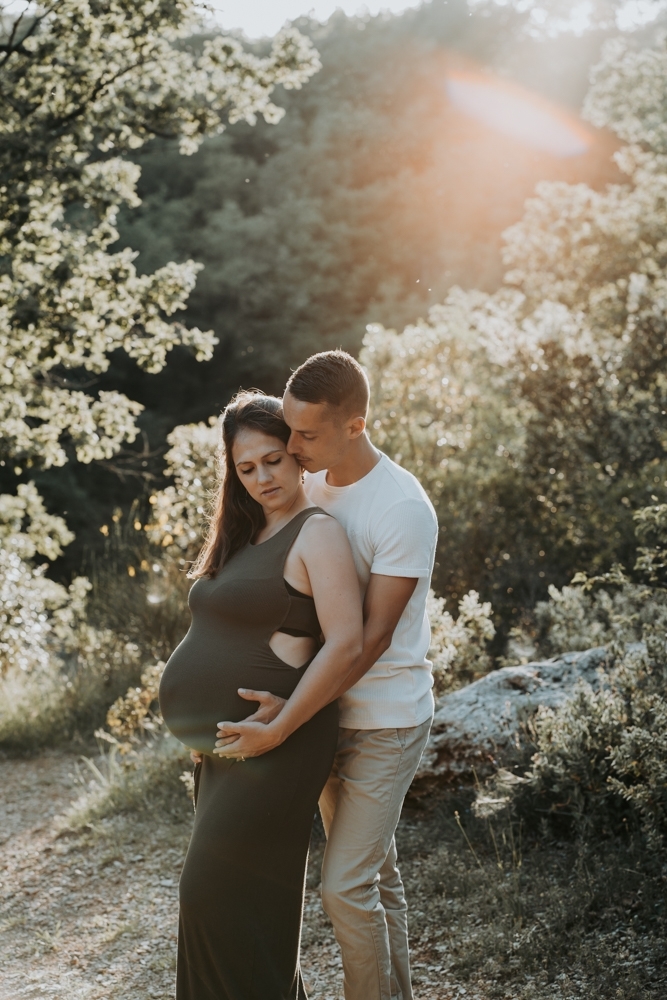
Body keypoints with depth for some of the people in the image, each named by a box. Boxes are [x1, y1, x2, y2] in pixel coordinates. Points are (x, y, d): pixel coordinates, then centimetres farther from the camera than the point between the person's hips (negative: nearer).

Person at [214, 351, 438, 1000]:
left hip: (385, 722, -7)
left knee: (347, 887, -8)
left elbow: (373, 637, -22)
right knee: (376, 876, 17)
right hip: (327, 714, 7)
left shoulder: (403, 508, -19)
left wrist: (286, 718, -27)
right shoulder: (307, 486, 3)